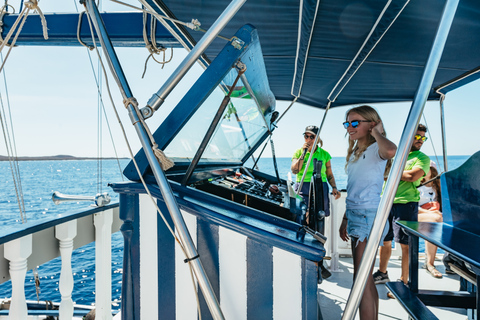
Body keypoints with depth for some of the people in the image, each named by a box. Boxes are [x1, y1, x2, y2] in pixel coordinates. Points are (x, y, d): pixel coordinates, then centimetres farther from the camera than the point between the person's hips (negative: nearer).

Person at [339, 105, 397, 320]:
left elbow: (391, 150, -35)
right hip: (355, 215, 9)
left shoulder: (376, 149, -8)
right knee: (366, 279, 16)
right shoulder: (355, 152, 17)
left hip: (369, 216, -9)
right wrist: (346, 219, 21)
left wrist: (377, 133, -15)